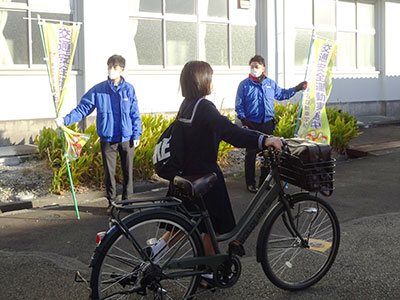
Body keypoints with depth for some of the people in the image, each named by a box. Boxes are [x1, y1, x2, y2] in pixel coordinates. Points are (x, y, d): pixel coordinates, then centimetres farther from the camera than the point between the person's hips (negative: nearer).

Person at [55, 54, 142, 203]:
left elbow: (135, 114, 3)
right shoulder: (98, 90, -1)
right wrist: (66, 120, -15)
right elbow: (82, 108, -3)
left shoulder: (129, 89, 0)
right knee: (109, 172, 7)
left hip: (126, 139, 0)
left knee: (128, 171, 8)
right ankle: (112, 201, 22)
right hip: (107, 139, 0)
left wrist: (136, 135, 0)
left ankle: (126, 200, 24)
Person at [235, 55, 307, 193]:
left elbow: (281, 94, 25)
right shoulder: (244, 85, -1)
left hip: (268, 123, 4)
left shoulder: (271, 83, 10)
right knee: (251, 153, -3)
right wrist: (244, 119, -12)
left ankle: (264, 181, 20)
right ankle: (250, 183, 6)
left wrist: (296, 88, 20)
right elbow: (239, 105, -1)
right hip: (251, 124, -4)